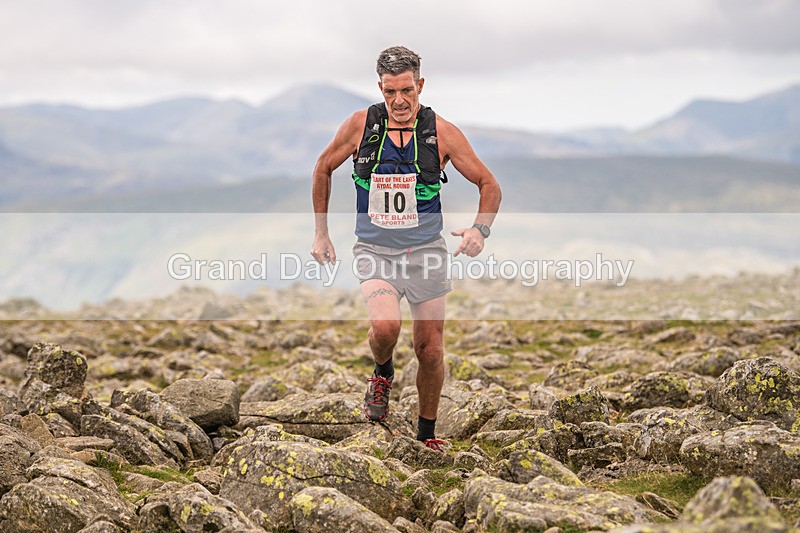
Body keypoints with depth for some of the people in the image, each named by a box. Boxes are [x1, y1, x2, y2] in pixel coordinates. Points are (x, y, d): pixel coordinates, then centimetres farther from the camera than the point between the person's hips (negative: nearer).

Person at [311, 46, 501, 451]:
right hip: (374, 250, -1)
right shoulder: (360, 125, -6)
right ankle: (382, 374, 8)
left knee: (430, 350, 4)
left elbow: (489, 185, 2)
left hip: (425, 251, 1)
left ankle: (427, 436, 26)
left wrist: (480, 229, -16)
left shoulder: (441, 132, -6)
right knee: (385, 325, -27)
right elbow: (323, 168, 11)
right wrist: (320, 233, 10)